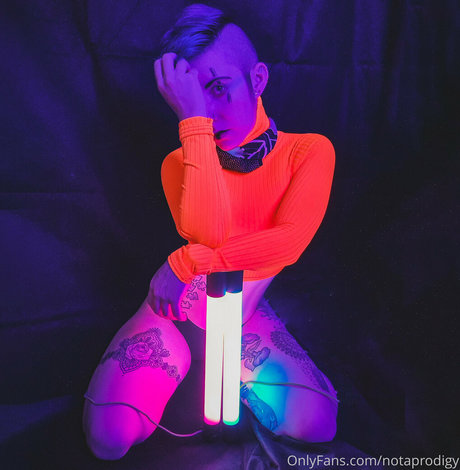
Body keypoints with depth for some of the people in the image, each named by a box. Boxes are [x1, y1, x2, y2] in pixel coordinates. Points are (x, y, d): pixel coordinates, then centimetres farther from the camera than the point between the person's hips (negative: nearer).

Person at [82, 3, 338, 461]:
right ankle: (182, 357, 15)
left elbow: (289, 241, -22)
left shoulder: (309, 150, -6)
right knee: (109, 438, -14)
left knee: (316, 424, -17)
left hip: (244, 311, 1)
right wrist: (195, 121, -25)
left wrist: (188, 261, -23)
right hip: (180, 302, 0)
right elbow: (208, 234, -25)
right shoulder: (180, 162, -3)